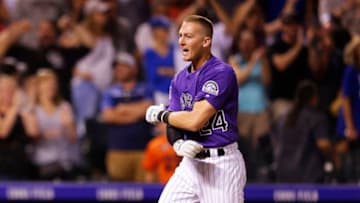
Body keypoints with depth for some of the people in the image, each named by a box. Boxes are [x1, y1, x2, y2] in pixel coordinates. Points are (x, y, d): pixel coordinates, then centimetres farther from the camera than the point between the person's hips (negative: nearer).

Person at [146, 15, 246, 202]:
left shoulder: (221, 73, -15)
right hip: (191, 164, 8)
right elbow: (173, 126, 9)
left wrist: (160, 115, -3)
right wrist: (179, 144, -16)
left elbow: (195, 121, -21)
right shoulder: (180, 79, 11)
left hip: (222, 164, -8)